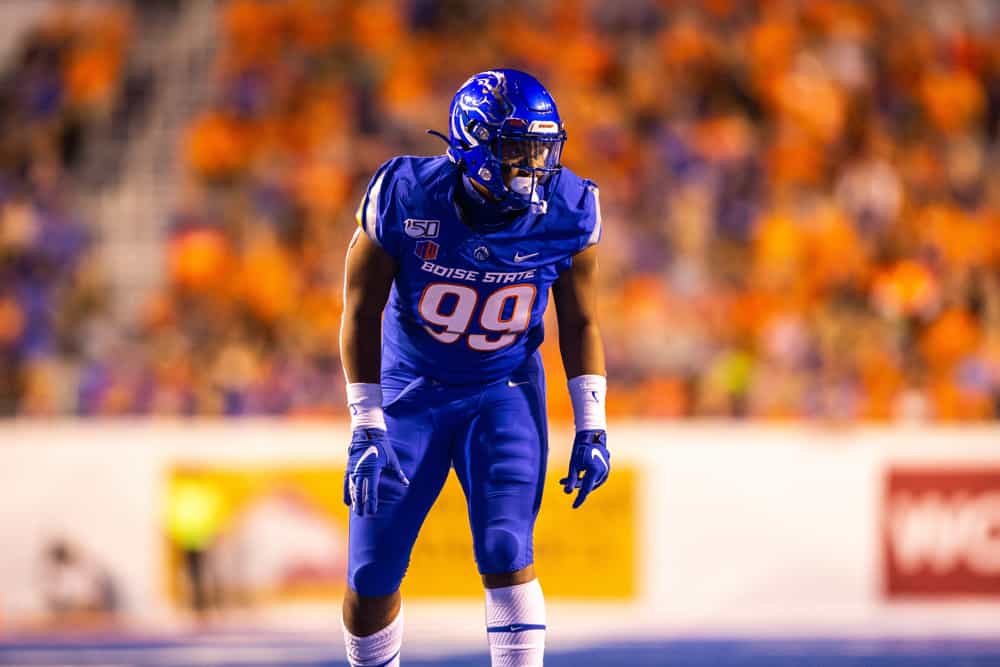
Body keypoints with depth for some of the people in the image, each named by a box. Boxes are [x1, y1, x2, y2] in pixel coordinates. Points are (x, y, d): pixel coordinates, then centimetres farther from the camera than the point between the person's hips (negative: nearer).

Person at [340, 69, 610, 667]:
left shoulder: (567, 214, -16)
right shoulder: (406, 198, -22)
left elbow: (580, 324, 0)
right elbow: (362, 312, -10)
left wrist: (591, 426, -6)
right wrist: (366, 428, -14)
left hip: (503, 393, 0)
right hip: (410, 391, 0)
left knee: (507, 556, -18)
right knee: (371, 577, -1)